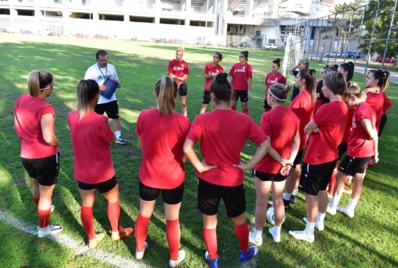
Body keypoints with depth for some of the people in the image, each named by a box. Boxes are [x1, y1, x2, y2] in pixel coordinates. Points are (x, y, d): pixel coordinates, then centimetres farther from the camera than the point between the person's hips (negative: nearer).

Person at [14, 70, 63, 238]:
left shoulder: (21, 100, -3)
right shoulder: (45, 108, -26)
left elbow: (17, 127, 8)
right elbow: (48, 138, -33)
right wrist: (57, 144, -12)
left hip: (26, 154, 8)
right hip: (45, 156, -7)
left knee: (37, 185, 31)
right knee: (46, 193, 13)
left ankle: (42, 209, 56)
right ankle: (43, 228, 30)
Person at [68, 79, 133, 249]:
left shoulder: (72, 116, -9)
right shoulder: (99, 120, -27)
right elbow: (112, 141, -11)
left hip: (82, 172, 5)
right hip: (102, 172, -5)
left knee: (86, 205, 19)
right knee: (113, 199, 21)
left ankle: (92, 239, 37)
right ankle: (116, 232, 39)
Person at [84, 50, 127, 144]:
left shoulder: (112, 67, 3)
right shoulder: (91, 70, -10)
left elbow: (115, 79, 15)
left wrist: (118, 84, -8)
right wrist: (98, 87, -26)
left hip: (111, 98, 3)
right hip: (97, 101, -3)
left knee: (116, 117, 5)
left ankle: (118, 137, 15)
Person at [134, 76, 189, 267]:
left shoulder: (144, 116, -14)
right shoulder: (182, 121, -21)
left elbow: (141, 146, 0)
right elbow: (185, 154, -11)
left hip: (148, 176, 2)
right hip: (173, 178, -2)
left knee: (144, 214, 25)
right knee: (172, 219, 18)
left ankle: (139, 249, 47)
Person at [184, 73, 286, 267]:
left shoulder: (202, 119, -17)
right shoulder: (244, 120, -10)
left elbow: (187, 148, -25)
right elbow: (265, 144, -10)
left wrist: (200, 167, -12)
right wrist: (249, 165, -6)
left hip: (208, 180, -1)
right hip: (233, 181, 1)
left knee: (209, 223, 22)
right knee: (240, 220, 27)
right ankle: (245, 252, 51)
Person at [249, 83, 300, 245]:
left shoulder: (268, 116, -20)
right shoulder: (292, 115, 1)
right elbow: (296, 142, 3)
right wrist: (289, 162, 4)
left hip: (265, 166, -6)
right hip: (282, 166, 6)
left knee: (261, 202, 9)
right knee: (278, 200, 21)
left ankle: (257, 236, 25)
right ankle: (277, 232, 38)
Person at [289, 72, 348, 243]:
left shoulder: (327, 108, -24)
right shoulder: (343, 107, 4)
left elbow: (306, 130, -17)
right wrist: (317, 127, -9)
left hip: (316, 158, -9)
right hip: (331, 156, 9)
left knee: (310, 195, 3)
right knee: (322, 190, 24)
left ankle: (309, 233, 15)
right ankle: (319, 221, 41)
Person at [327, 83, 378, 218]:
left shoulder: (361, 110, -22)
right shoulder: (366, 107, 9)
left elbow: (371, 134, -19)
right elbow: (373, 132, 13)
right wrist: (375, 151, 15)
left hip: (357, 150, -9)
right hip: (366, 151, 9)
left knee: (340, 175, 4)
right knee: (358, 178, 15)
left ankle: (332, 206, 16)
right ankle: (350, 208, 27)